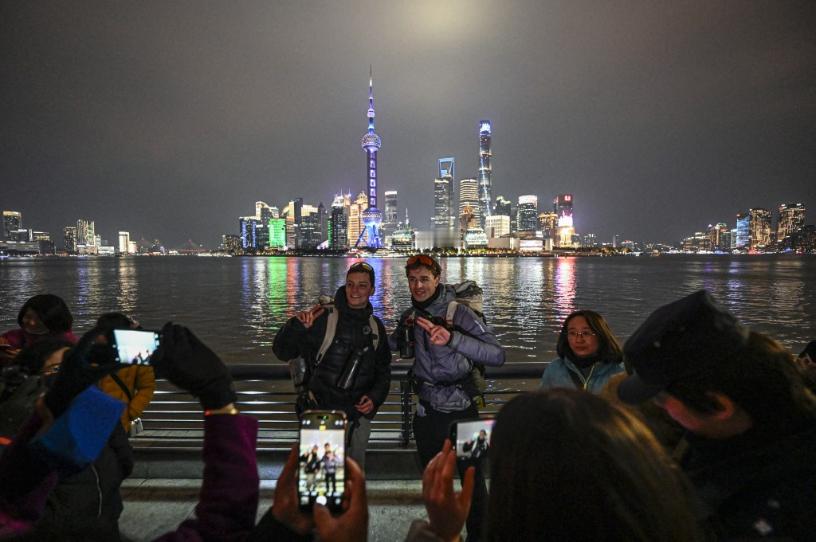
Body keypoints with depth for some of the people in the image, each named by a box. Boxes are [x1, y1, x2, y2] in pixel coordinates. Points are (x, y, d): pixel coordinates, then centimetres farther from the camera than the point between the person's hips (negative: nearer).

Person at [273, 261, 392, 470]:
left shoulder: (376, 326, 3)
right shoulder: (323, 318, -11)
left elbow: (383, 369, 13)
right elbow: (282, 351, -11)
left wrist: (375, 397, -3)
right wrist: (296, 325, -28)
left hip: (360, 414, 4)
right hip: (323, 412, -4)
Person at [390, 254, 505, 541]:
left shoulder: (459, 312, -16)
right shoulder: (410, 316, 1)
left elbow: (497, 355, -26)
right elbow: (394, 343, 22)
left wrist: (452, 338, -39)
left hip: (461, 412, -5)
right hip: (426, 413, 5)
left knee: (472, 479, 10)